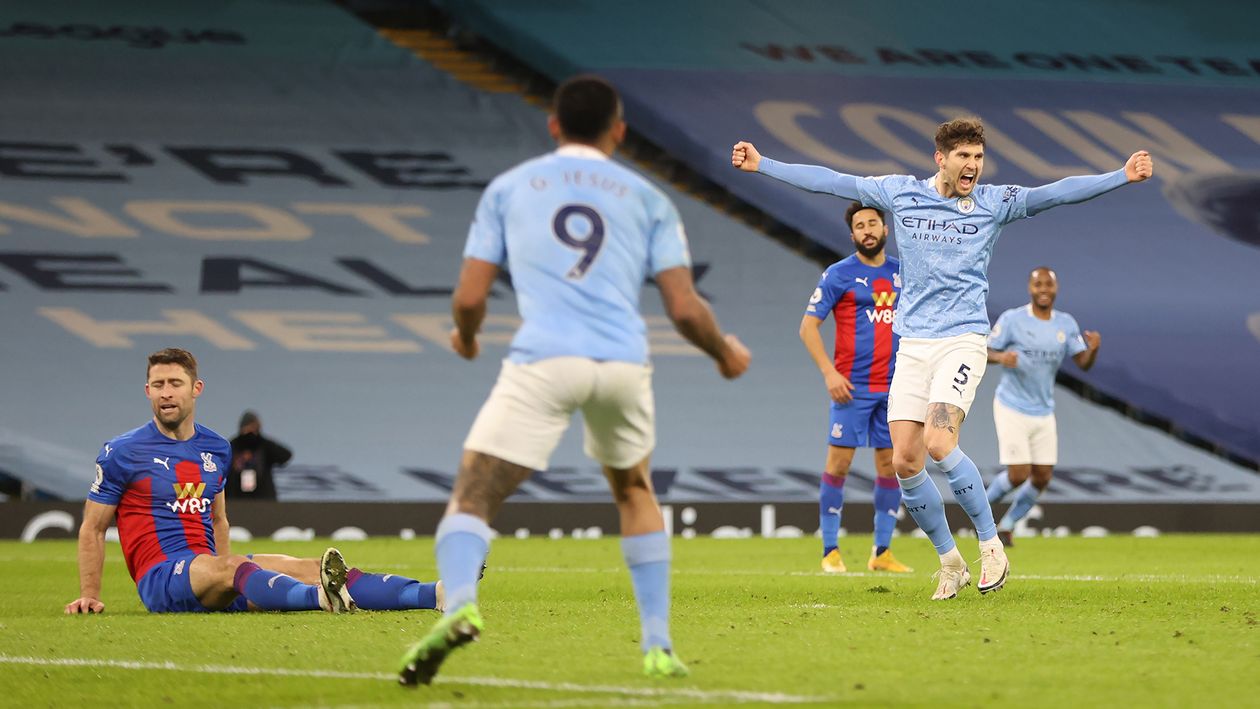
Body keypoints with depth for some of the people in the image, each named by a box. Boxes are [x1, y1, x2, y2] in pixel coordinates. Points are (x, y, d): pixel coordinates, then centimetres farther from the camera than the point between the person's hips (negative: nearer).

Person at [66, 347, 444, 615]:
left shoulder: (216, 449, 16)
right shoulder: (122, 452, 0)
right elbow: (92, 529, 4)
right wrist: (89, 595, -2)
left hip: (208, 572, 5)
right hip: (159, 579, -5)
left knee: (304, 567, -16)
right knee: (226, 566, -37)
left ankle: (435, 594, -33)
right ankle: (321, 597, -65)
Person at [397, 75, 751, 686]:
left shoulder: (508, 187, 16)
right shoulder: (646, 198, 17)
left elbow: (469, 298, 11)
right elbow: (685, 309, 8)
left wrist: (465, 337, 34)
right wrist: (726, 352, 28)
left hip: (542, 360, -2)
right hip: (624, 362, 2)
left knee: (471, 499, -1)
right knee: (634, 492, 27)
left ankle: (459, 604, -33)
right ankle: (658, 646, 21)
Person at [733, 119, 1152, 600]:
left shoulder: (994, 202, 2)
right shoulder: (900, 193, 6)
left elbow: (1057, 193, -4)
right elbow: (829, 181, 11)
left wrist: (1122, 176, -14)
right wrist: (762, 165, 11)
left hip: (963, 341, -3)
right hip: (912, 344, 3)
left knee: (939, 444, -23)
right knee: (905, 461, -4)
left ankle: (991, 547, -6)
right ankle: (950, 563, 13)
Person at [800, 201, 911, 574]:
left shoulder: (902, 273, 11)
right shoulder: (838, 274, -2)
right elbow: (808, 326, -3)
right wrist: (829, 372, -13)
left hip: (894, 387, 4)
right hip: (853, 387, -4)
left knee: (891, 464, 4)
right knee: (839, 462, -5)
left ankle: (882, 551, 11)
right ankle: (830, 552, 0)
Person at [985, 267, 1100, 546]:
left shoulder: (1066, 324, 2)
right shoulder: (1012, 319, -9)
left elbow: (1083, 363, -2)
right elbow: (984, 352, -5)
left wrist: (1093, 349, -24)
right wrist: (1001, 357, -27)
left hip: (1044, 413, 5)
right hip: (1012, 410, -5)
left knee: (1042, 477, 2)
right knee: (1019, 475, -11)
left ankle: (1006, 525, 22)